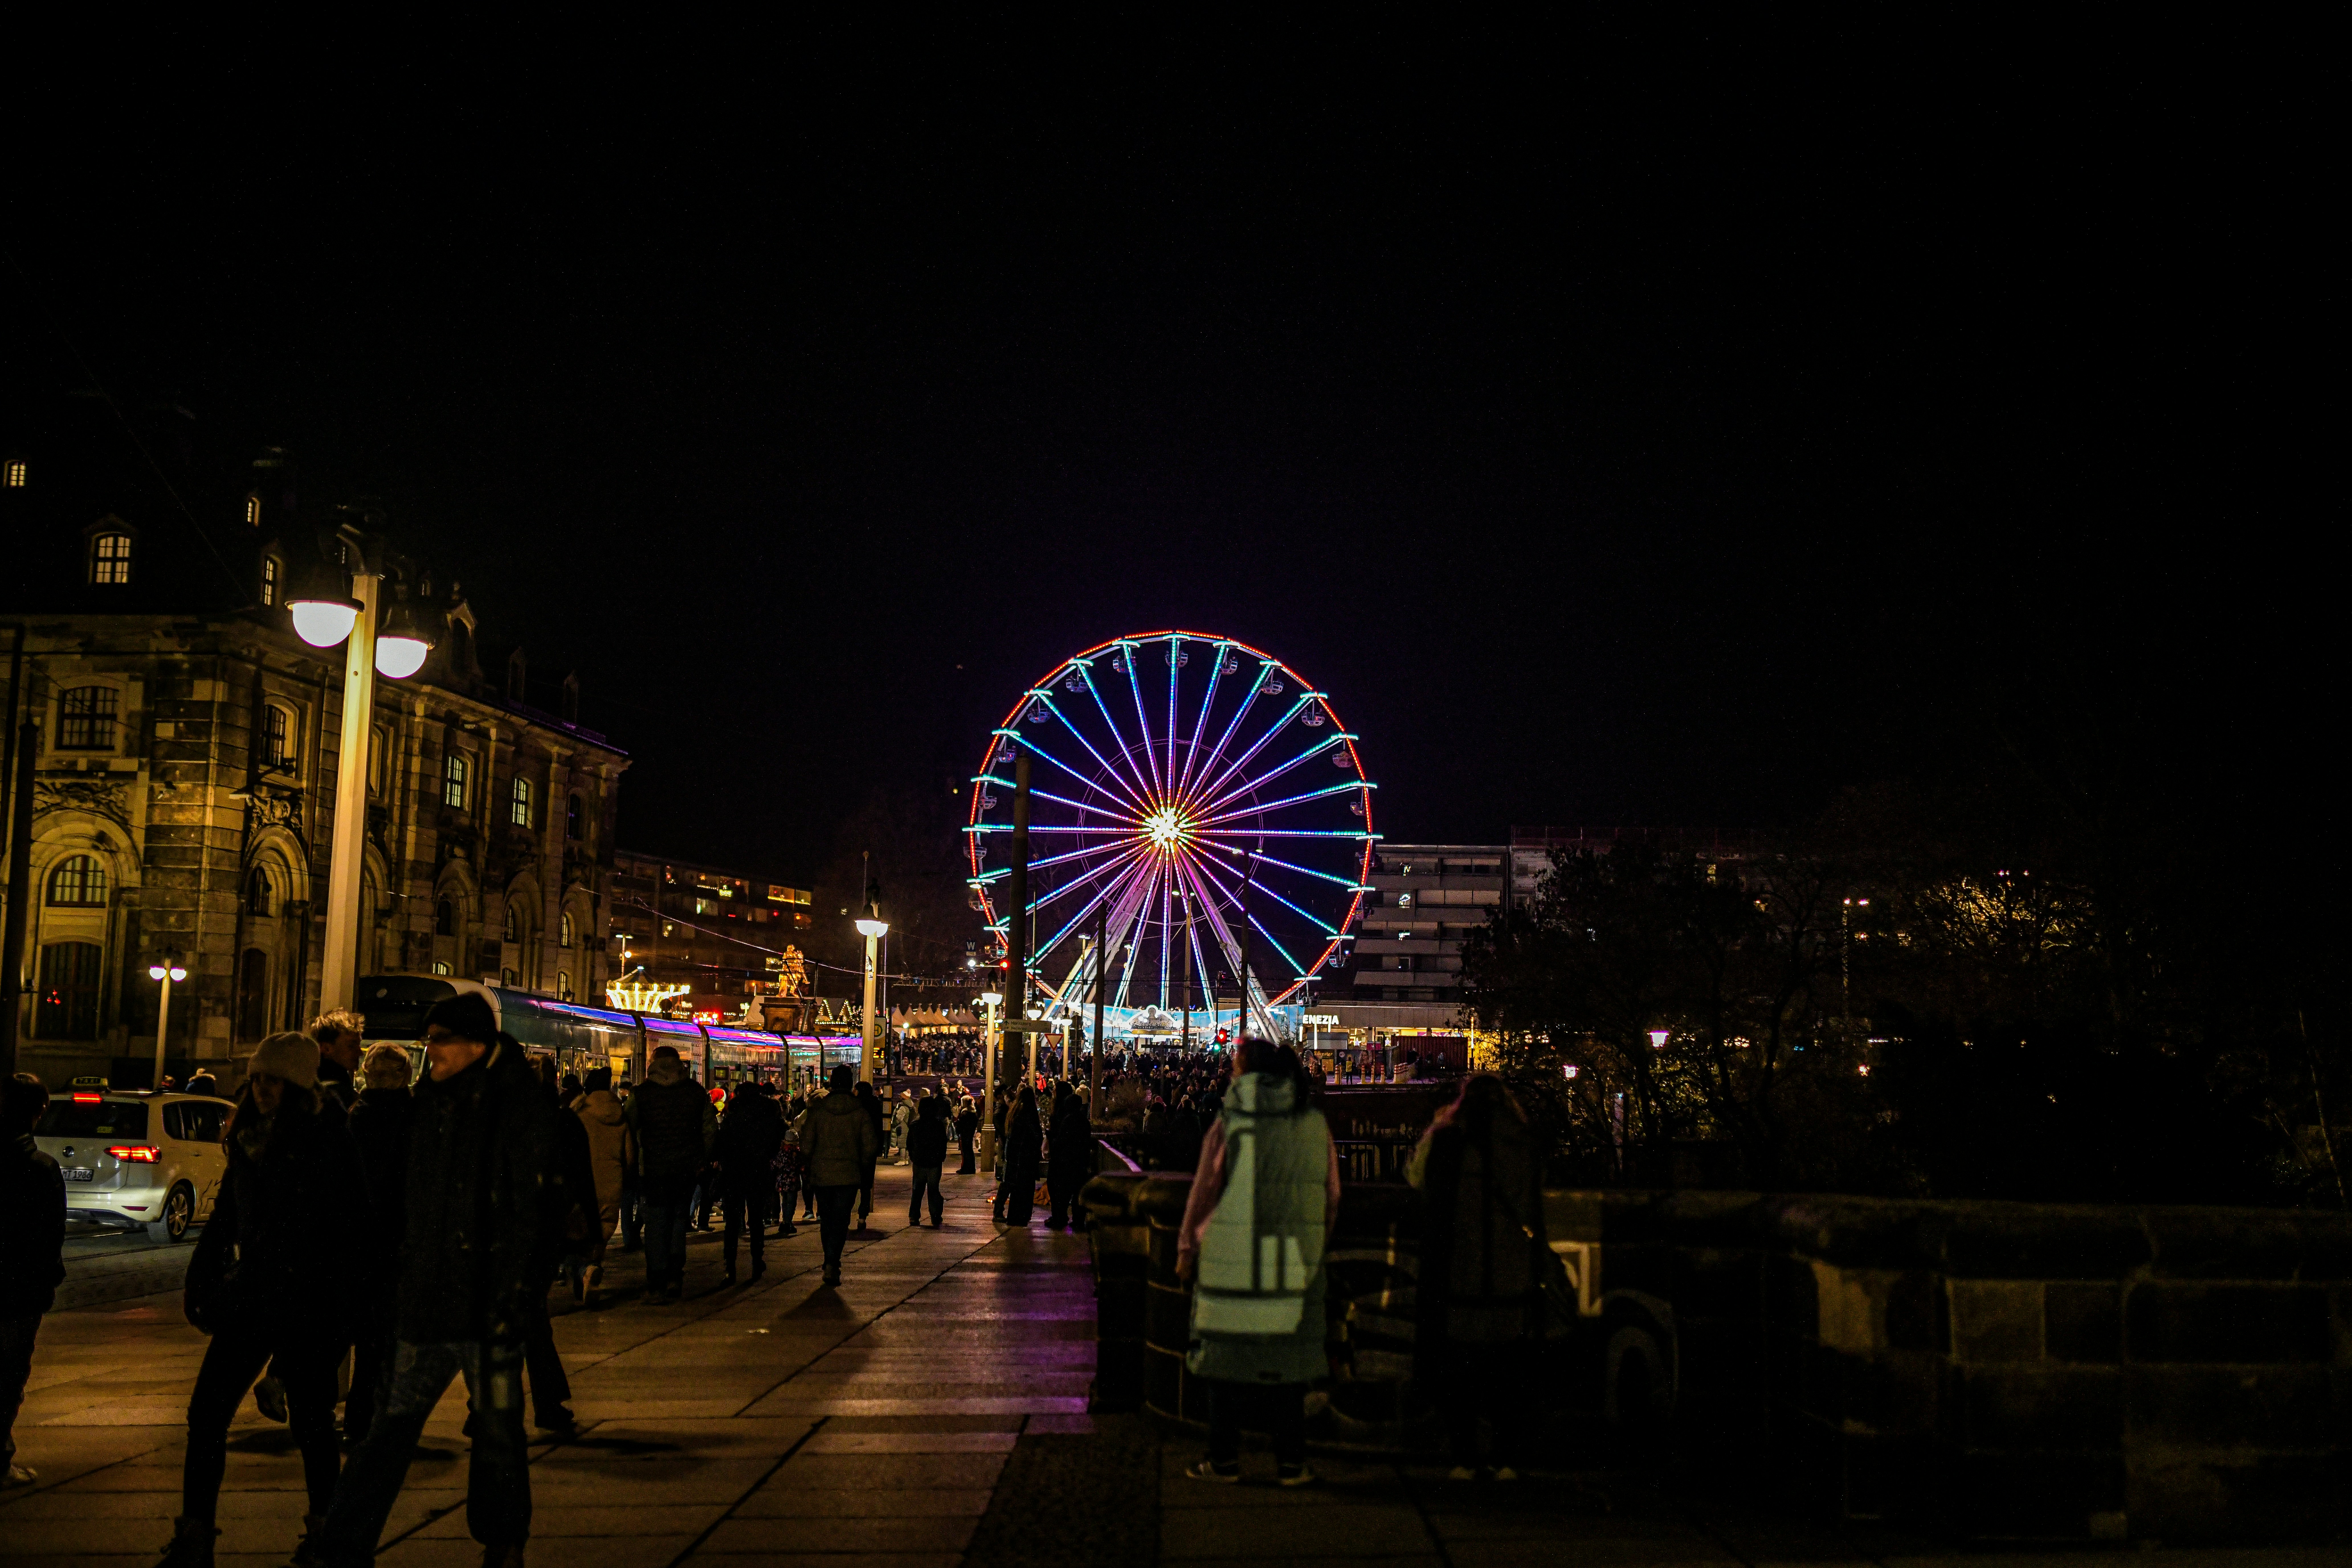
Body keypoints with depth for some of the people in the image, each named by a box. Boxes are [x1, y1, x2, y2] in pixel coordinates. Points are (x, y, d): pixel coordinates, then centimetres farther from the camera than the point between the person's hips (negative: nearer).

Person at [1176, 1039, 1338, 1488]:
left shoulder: (1230, 1124, -8)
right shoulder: (1315, 1124, 3)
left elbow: (1204, 1192, -3)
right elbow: (1331, 1198, 9)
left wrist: (1187, 1251, 7)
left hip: (1232, 1260, -3)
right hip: (1296, 1263, 3)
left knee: (1228, 1354, 7)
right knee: (1287, 1357, 10)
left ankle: (1225, 1459, 12)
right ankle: (1291, 1462, 12)